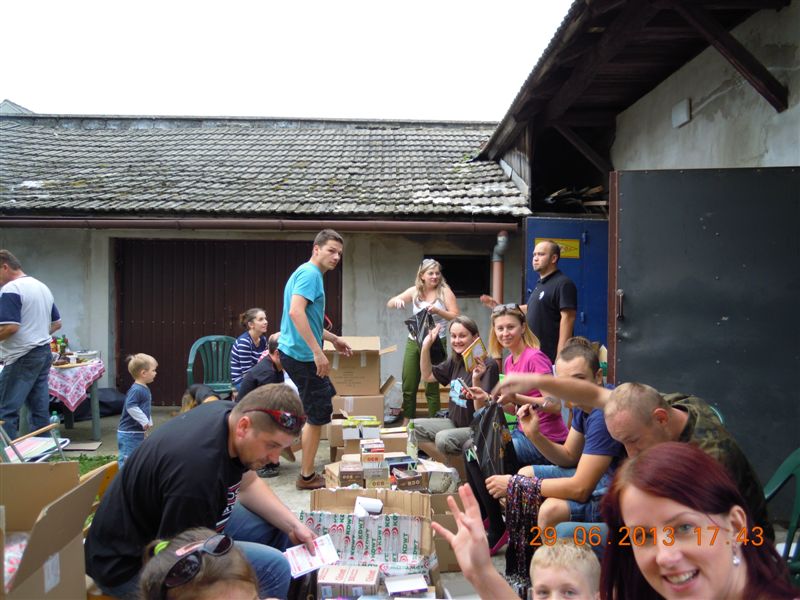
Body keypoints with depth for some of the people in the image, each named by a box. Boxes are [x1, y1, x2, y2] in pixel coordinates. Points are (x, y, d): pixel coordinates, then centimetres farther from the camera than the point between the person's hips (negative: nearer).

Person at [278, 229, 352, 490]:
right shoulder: (310, 273, -15)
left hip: (293, 351, 10)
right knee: (318, 414, 1)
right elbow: (296, 312, -29)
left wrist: (333, 339, 29)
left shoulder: (307, 273, 17)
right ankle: (307, 476, 14)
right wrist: (318, 352, -30)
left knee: (325, 396, 25)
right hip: (302, 355, -10)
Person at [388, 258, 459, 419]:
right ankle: (407, 423, 21)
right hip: (413, 342, 4)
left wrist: (438, 311, -24)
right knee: (408, 387, 8)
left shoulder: (444, 291, -3)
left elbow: (455, 316, -7)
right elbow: (389, 304, 7)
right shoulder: (415, 291, 6)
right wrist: (396, 300, -16)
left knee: (431, 388, -1)